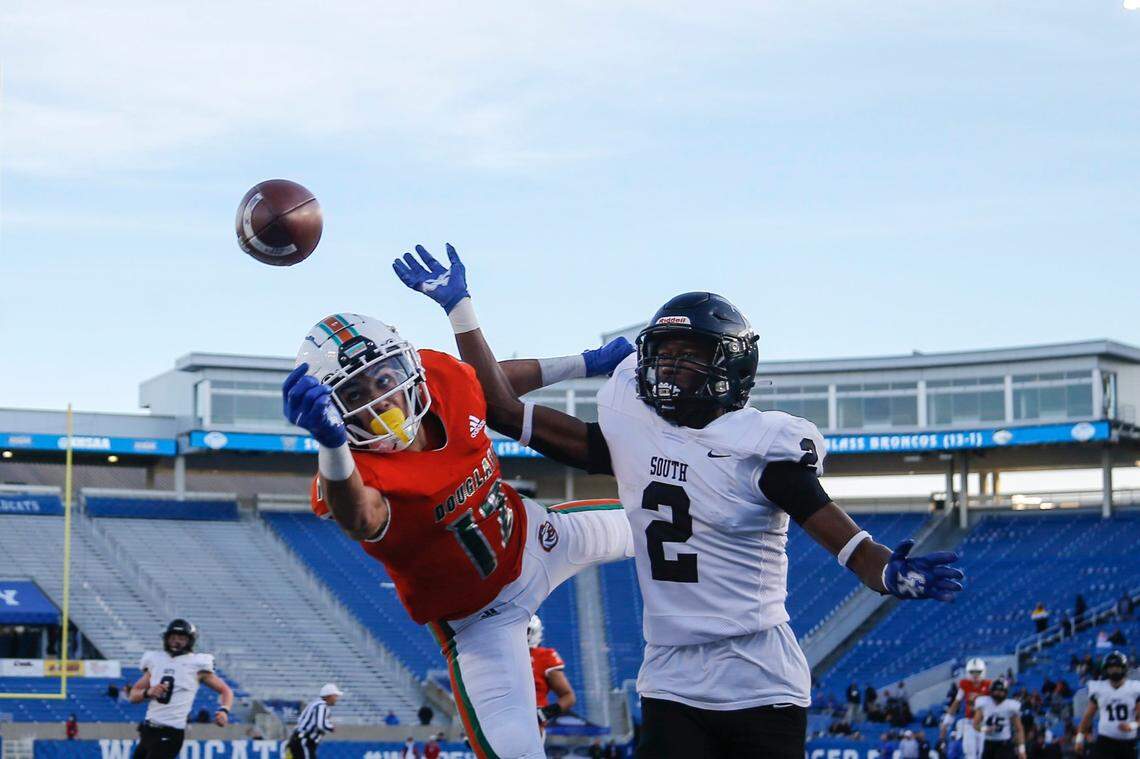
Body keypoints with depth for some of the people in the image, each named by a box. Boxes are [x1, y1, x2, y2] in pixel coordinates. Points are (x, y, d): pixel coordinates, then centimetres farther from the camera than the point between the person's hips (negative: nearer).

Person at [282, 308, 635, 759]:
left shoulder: (444, 379, -21)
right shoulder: (352, 472, -38)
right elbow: (360, 521, -64)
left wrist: (587, 364, 10)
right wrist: (331, 444, -83)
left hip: (528, 536, 6)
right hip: (480, 617, -6)